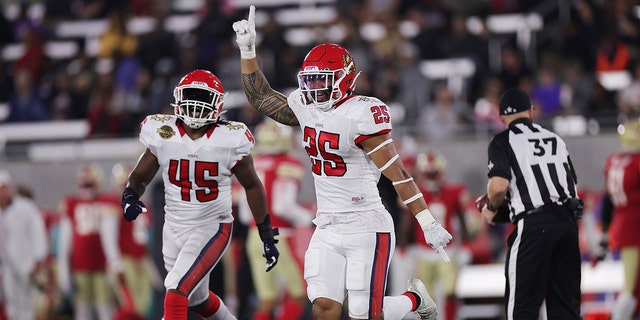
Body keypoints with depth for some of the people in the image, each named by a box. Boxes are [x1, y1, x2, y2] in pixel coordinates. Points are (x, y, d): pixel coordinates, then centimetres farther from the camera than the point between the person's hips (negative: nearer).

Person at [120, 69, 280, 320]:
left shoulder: (230, 140, -13)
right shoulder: (163, 136, -8)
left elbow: (252, 186, 2)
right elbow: (139, 177, 4)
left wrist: (267, 236, 5)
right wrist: (129, 198, -20)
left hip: (212, 229, -4)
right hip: (175, 229, 4)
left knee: (176, 291, -21)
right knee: (197, 299, 22)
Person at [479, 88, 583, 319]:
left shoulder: (503, 141, 3)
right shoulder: (555, 139, 20)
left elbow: (499, 185, -11)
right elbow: (573, 183, 18)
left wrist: (491, 208, 8)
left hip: (534, 224, -5)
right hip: (568, 221, 5)